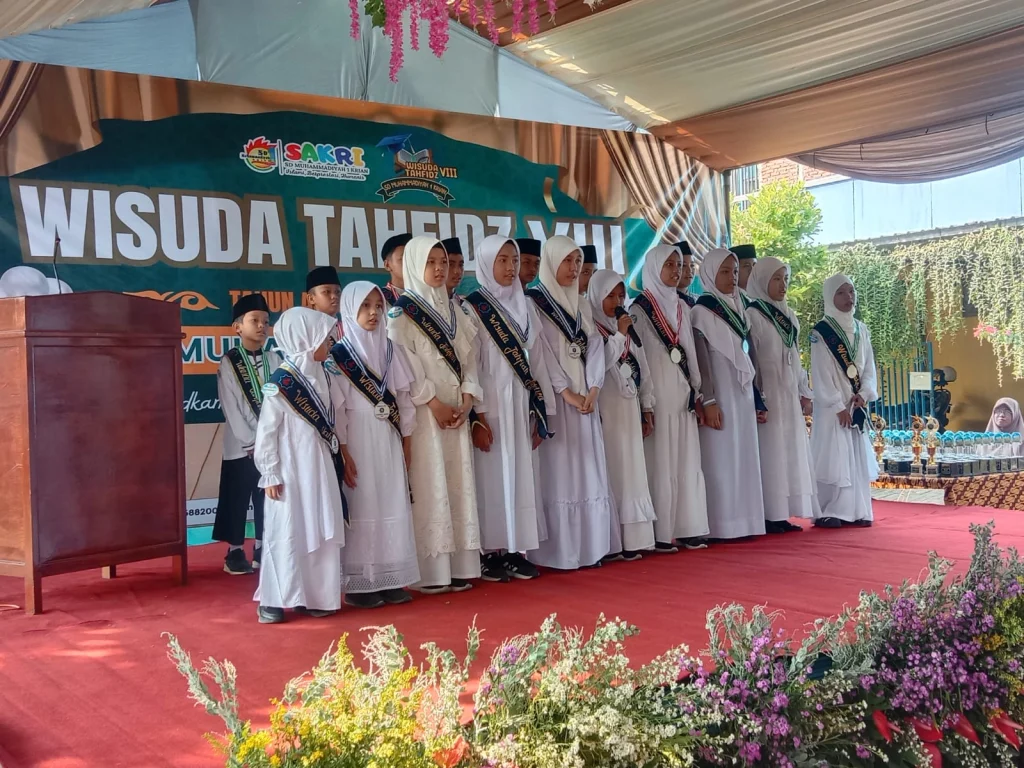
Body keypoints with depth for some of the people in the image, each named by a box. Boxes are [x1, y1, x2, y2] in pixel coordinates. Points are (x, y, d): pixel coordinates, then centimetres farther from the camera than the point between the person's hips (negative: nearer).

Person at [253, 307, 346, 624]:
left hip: (320, 470, 7)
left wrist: (338, 457, 16)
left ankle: (317, 596, 20)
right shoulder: (281, 383, -16)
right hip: (290, 473, -7)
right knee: (287, 534, -2)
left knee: (322, 533, 9)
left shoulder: (321, 376, 7)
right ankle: (272, 600, 8)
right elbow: (266, 432, -14)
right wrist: (270, 475, -14)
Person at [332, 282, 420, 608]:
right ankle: (358, 584, 5)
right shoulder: (339, 354, -6)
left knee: (394, 507, 6)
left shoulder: (388, 349, 10)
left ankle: (392, 579, 14)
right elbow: (335, 406, -10)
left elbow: (403, 395, 13)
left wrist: (406, 437, 9)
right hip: (358, 439, -5)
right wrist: (342, 450, -14)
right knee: (362, 508, -3)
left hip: (388, 440, 5)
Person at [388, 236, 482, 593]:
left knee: (458, 485, 4)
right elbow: (404, 363, -12)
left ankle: (458, 566, 9)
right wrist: (433, 402, -16)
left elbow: (468, 357, 11)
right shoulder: (401, 311, -3)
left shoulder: (452, 310, 16)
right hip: (422, 412, -6)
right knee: (428, 487, -7)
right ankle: (430, 571, -4)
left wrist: (467, 399, -3)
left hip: (455, 411, 6)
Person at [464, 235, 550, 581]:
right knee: (493, 476, -3)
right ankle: (491, 553, 3)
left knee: (523, 477, 5)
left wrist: (539, 411, 7)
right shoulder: (472, 307, -4)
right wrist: (477, 417, -15)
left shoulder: (524, 306, 13)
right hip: (490, 407, -5)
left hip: (522, 405, 6)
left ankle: (516, 551, 12)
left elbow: (535, 359, 12)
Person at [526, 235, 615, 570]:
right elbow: (542, 353, -11)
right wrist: (568, 394, -16)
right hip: (555, 399, -6)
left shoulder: (580, 305, 16)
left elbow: (595, 345, 6)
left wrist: (592, 390, -8)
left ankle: (589, 546, 10)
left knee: (589, 471, 5)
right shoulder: (534, 303, -3)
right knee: (559, 472, -7)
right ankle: (559, 552, -4)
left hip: (586, 397, 6)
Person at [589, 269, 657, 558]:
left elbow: (643, 369, 18)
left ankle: (630, 539, 8)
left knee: (632, 472, 5)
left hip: (630, 409, 6)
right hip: (605, 411, -6)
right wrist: (619, 335, -16)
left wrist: (647, 408, 14)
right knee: (611, 472, -10)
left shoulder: (629, 328, 15)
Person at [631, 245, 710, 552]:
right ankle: (661, 534, -2)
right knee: (661, 465, -5)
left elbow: (690, 353, 16)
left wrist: (697, 395, 12)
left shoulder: (682, 308, 15)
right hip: (657, 398, -6)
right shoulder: (640, 309, -4)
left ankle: (687, 529, 10)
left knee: (688, 463, 5)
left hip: (683, 397, 6)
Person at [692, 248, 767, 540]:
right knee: (721, 461, -7)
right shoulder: (702, 311, -5)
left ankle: (743, 523, 10)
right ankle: (721, 527, -4)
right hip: (720, 397, -7)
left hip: (743, 396, 7)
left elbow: (749, 358, 17)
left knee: (744, 460, 6)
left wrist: (757, 399, 14)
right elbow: (701, 360, -12)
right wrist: (708, 401, -19)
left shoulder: (738, 311, 16)